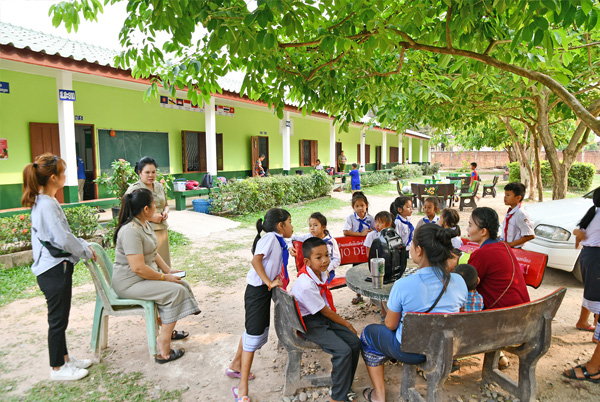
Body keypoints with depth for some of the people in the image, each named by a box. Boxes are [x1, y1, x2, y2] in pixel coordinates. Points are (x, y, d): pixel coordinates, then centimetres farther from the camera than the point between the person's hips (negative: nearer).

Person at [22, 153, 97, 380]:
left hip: (57, 268, 10)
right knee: (58, 320, 5)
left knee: (60, 318, 20)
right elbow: (63, 239, -23)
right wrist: (86, 252, -9)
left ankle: (64, 358, 34)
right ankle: (57, 368, 21)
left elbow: (63, 234, 17)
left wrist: (84, 245, 10)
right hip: (54, 270, -10)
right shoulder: (46, 204, -21)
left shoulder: (44, 202, 10)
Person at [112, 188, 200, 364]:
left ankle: (166, 331, 16)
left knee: (182, 285, 1)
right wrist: (164, 277, -18)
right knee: (175, 291, -20)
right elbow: (138, 268, -29)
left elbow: (153, 253, 18)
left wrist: (168, 270, 5)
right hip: (129, 282, -10)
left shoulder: (146, 224, 8)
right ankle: (163, 350, -13)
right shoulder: (131, 231, -25)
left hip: (146, 276, 10)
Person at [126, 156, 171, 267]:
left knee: (163, 261, 10)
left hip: (162, 230, 6)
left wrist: (165, 212, 2)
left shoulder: (159, 186, 12)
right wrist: (150, 217, -17)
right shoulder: (134, 189, -8)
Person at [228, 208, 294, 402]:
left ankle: (235, 366, 41)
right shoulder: (270, 237, -15)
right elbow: (256, 260, -26)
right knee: (254, 334, -6)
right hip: (258, 291, -10)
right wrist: (269, 282, -27)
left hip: (266, 291, 10)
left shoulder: (278, 242, 14)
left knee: (256, 331, 21)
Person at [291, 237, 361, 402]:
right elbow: (325, 311, -18)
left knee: (354, 342, -4)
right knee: (343, 351, -21)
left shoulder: (321, 272, -5)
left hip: (323, 316, 8)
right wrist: (346, 324, -5)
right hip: (309, 323, -8)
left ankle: (344, 386, 12)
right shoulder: (306, 285, -30)